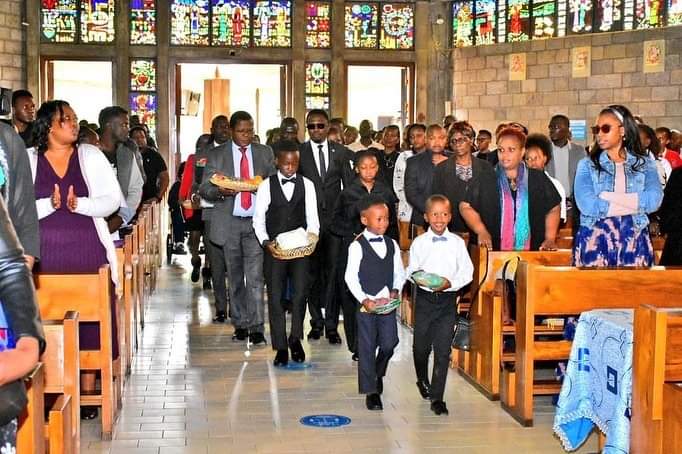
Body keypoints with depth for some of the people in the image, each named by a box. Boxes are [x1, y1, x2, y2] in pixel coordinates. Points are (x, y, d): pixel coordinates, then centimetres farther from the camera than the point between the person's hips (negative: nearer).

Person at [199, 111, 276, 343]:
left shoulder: (265, 153, 8)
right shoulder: (217, 155, 4)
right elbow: (204, 189, 2)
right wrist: (220, 191, -19)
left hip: (256, 221, 0)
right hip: (229, 222, 1)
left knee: (255, 276, -9)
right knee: (235, 277, 8)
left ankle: (256, 327, -6)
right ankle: (240, 325, 18)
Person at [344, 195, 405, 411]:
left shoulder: (392, 245, 8)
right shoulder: (357, 246, -7)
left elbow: (399, 273, 11)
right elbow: (350, 277, -10)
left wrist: (395, 291, -6)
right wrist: (364, 300, -17)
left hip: (387, 302, 4)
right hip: (366, 303, -4)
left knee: (389, 343, 1)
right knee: (367, 347, 1)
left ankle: (377, 373, 31)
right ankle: (371, 391, 9)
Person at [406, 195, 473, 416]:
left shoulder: (457, 242, 2)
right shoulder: (419, 242, 2)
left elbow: (467, 271, 1)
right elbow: (411, 269, 3)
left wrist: (450, 282, -15)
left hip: (447, 299, 0)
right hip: (424, 298, 1)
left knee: (443, 350, -4)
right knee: (421, 345, 11)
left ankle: (437, 397, 2)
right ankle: (423, 380, 40)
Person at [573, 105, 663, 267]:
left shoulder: (645, 164, 9)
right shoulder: (587, 165, 6)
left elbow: (654, 200, -9)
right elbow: (587, 204, -11)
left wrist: (607, 196, -11)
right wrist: (637, 204, -8)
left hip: (634, 240, 1)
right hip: (595, 240, -1)